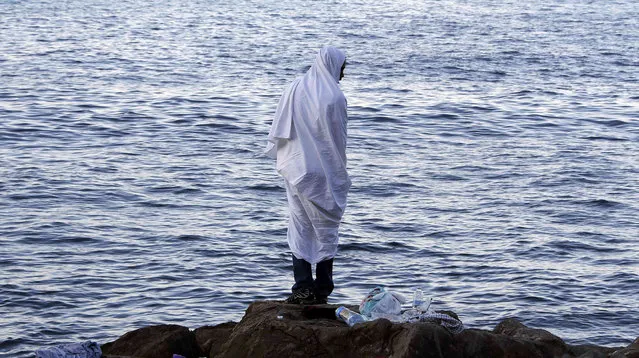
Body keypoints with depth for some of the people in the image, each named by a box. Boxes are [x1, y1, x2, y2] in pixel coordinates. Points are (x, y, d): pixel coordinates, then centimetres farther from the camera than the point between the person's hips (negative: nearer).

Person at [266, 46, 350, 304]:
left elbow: (279, 130, 2)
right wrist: (340, 174, 3)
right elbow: (339, 140, -8)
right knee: (325, 228, 8)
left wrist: (282, 160, 13)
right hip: (324, 172, -3)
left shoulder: (295, 89, 0)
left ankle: (303, 287, 1)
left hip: (296, 169, 3)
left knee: (299, 227, 8)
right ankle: (321, 290, 10)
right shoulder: (334, 97, -12)